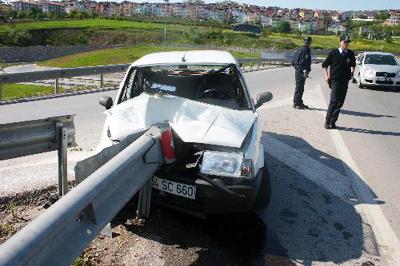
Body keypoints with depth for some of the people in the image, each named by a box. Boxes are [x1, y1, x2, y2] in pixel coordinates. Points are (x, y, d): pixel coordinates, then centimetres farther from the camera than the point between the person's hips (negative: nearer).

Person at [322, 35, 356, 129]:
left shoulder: (351, 54, 8)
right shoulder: (333, 53, -1)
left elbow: (353, 64, 26)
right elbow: (324, 65, 7)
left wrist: (352, 72, 11)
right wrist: (326, 75, -2)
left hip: (345, 81, 4)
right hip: (335, 80, -4)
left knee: (340, 102, 4)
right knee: (333, 101, -11)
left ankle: (333, 122, 12)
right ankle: (327, 122, -5)